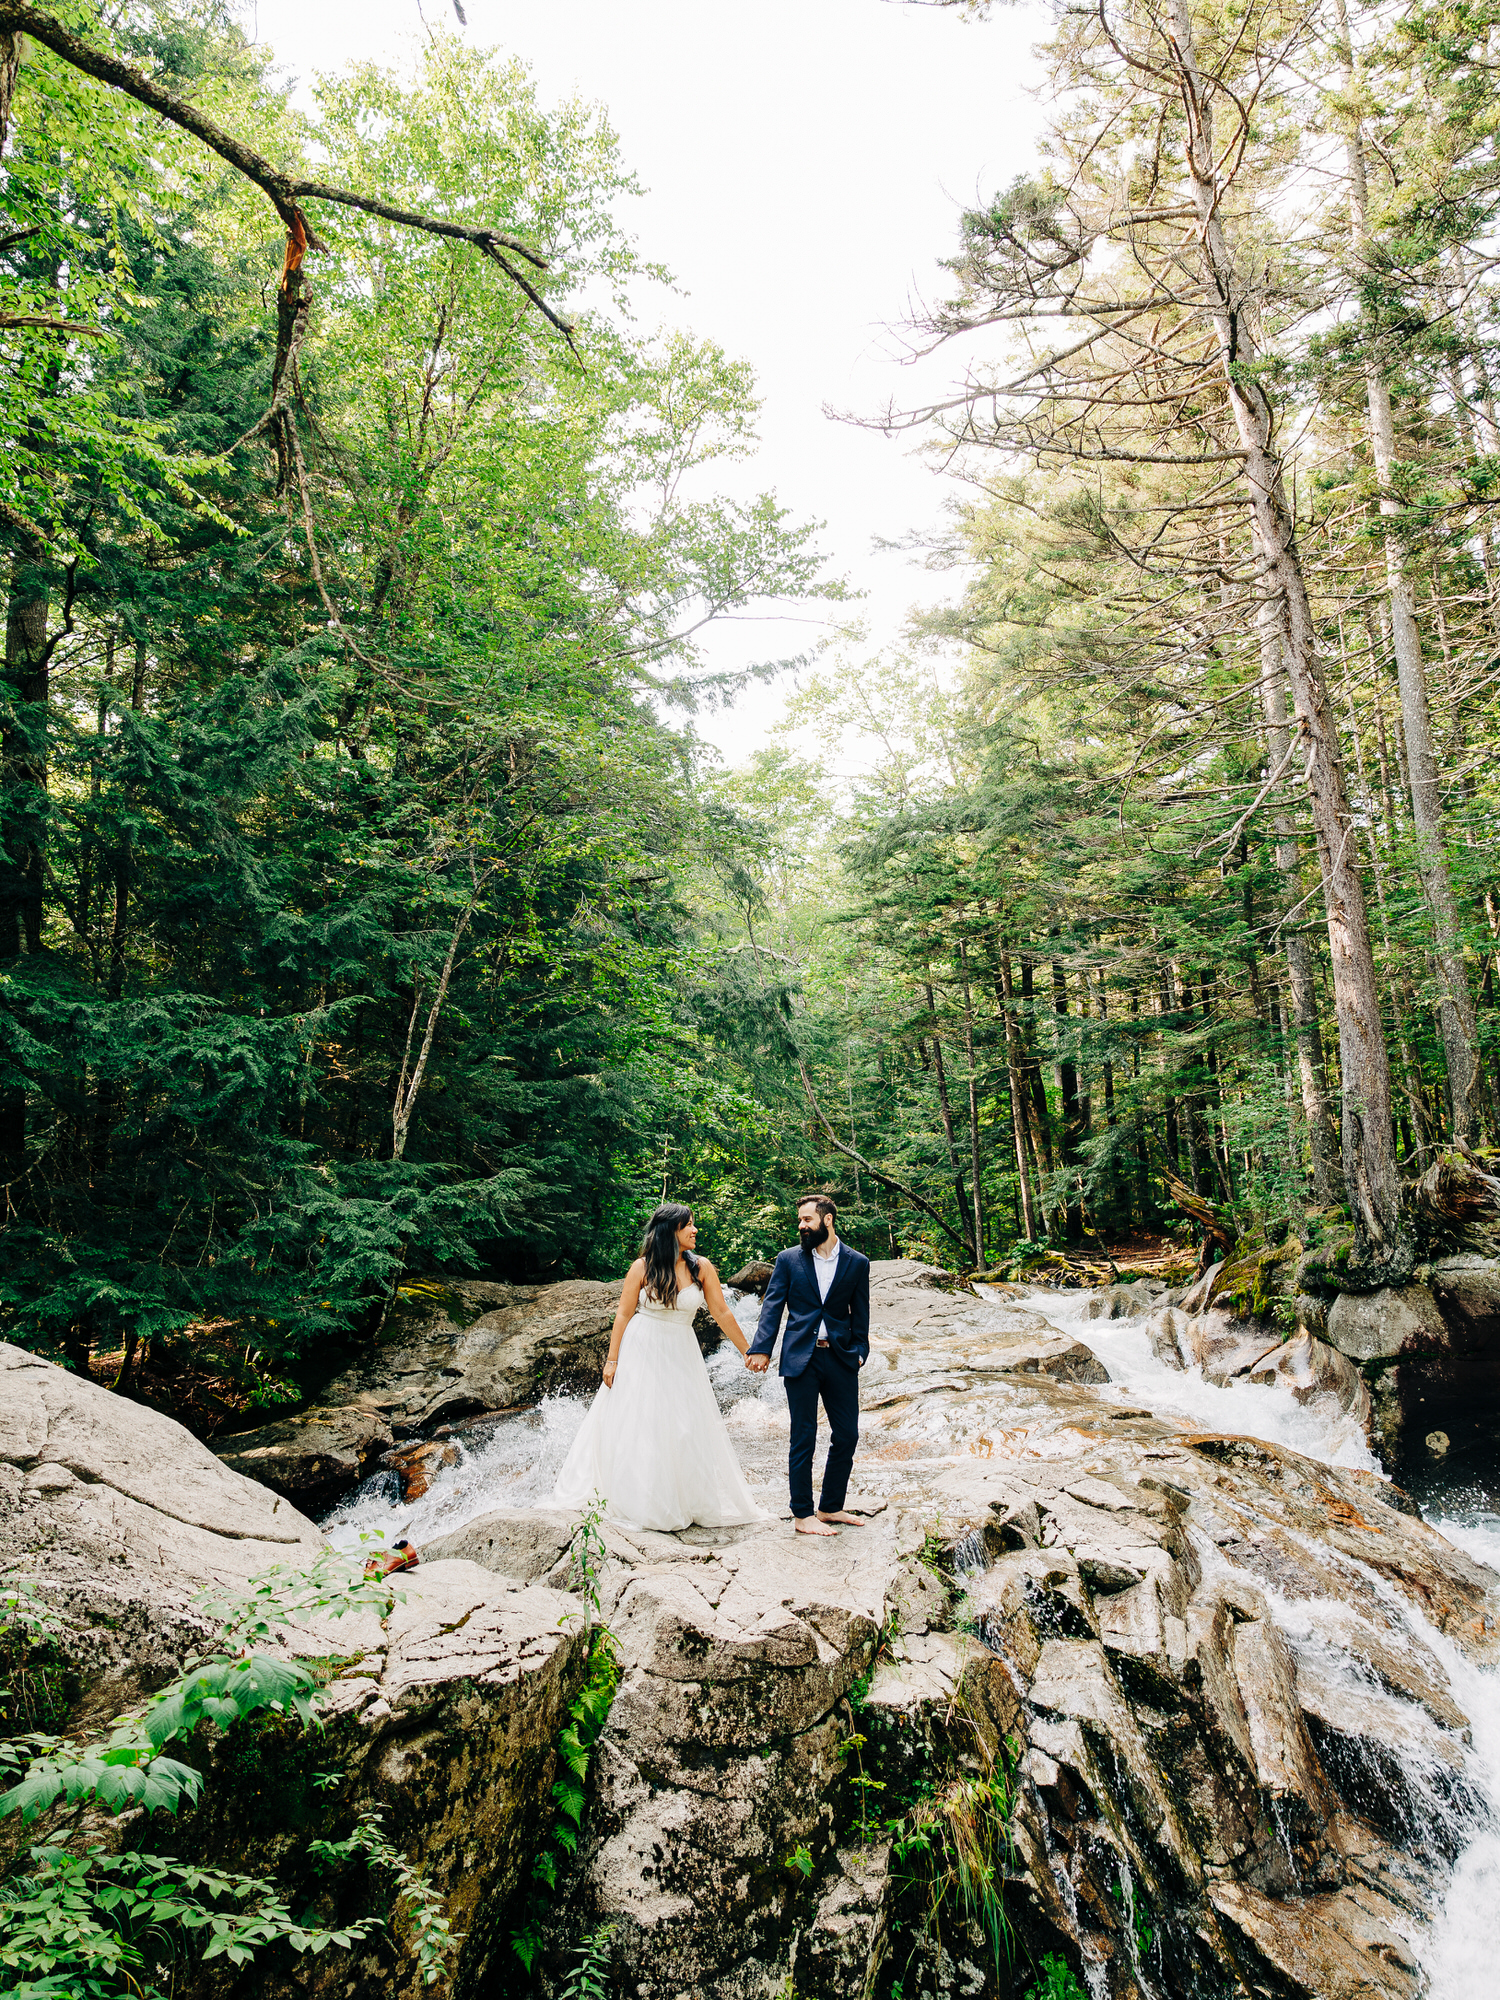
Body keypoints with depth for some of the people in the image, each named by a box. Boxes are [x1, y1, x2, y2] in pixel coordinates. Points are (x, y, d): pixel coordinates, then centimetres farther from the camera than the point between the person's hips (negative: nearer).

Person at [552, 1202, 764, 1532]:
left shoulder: (701, 1267, -4)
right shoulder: (642, 1267, -9)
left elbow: (722, 1313, 1)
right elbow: (623, 1315, -5)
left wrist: (748, 1352, 3)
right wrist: (612, 1360, -7)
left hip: (680, 1355, 2)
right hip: (641, 1353, -2)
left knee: (687, 1427, 4)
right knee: (635, 1427, 4)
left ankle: (692, 1502, 19)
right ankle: (633, 1502, 20)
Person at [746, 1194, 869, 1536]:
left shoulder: (857, 1263, 6)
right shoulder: (788, 1260, 3)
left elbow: (860, 1314, 9)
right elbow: (772, 1306, 0)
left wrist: (859, 1352, -2)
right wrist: (761, 1349, -11)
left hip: (840, 1358, 2)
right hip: (800, 1358, -2)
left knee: (847, 1435, 7)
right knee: (803, 1438, 1)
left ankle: (830, 1507, 23)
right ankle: (803, 1515, 11)